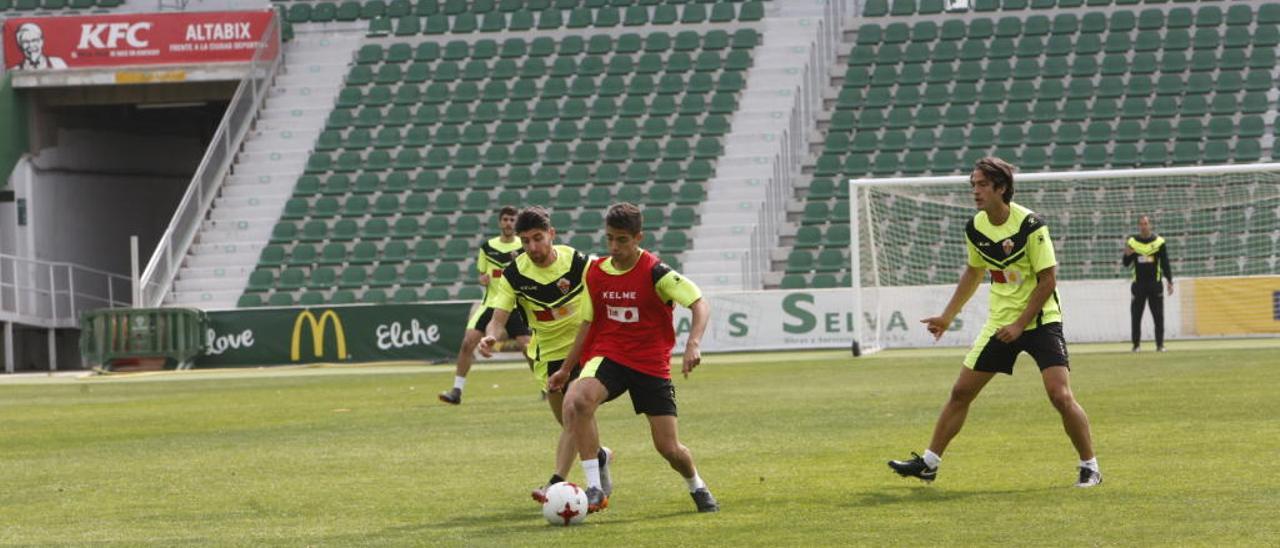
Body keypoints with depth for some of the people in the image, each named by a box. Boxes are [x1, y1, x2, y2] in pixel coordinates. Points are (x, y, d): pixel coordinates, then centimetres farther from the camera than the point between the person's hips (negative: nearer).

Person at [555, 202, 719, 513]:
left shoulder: (655, 272, -12)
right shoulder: (595, 273, 2)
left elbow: (700, 305, -18)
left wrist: (694, 344, -36)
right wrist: (566, 369, 19)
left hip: (652, 365, -2)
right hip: (608, 356, 2)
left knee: (668, 447, 0)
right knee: (579, 400, -32)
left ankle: (697, 486, 36)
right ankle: (595, 488, -28)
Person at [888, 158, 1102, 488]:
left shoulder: (1030, 225, -18)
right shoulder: (975, 229, 0)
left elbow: (1048, 279, -16)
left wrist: (1021, 324, -19)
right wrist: (947, 317, 20)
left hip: (1040, 319, -6)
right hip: (1000, 323, 6)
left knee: (1060, 395, -17)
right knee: (961, 392, 6)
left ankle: (1089, 467, -2)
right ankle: (929, 463, 17)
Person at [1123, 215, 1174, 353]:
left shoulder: (1159, 242, 2)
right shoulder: (1132, 242, 4)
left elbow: (1165, 264, 5)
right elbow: (1126, 264, 6)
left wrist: (1169, 281, -3)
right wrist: (1127, 255, -16)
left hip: (1155, 284, -1)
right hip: (1138, 283, 1)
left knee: (1158, 316, -1)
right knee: (1136, 316, 0)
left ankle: (1160, 344, 4)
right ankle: (1136, 344, 5)